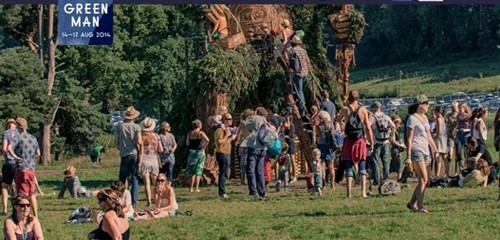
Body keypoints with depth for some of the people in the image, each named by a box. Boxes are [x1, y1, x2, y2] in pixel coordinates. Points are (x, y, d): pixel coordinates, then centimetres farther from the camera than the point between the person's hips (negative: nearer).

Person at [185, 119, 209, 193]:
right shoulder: (200, 133, -11)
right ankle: (196, 188, 4)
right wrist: (204, 147, -14)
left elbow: (187, 143, 7)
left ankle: (191, 188, 11)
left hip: (191, 152, 4)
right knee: (198, 171, 5)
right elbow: (207, 140, -26)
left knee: (192, 171, 15)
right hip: (199, 152, -4)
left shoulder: (189, 133, 2)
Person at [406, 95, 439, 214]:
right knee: (423, 179, -13)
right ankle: (420, 207, -11)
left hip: (425, 151, 8)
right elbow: (409, 139, -12)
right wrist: (408, 157, -15)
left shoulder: (424, 117, 15)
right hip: (416, 150, -8)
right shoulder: (412, 119, -8)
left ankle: (412, 203, 16)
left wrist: (435, 150, 17)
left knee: (423, 180, 7)